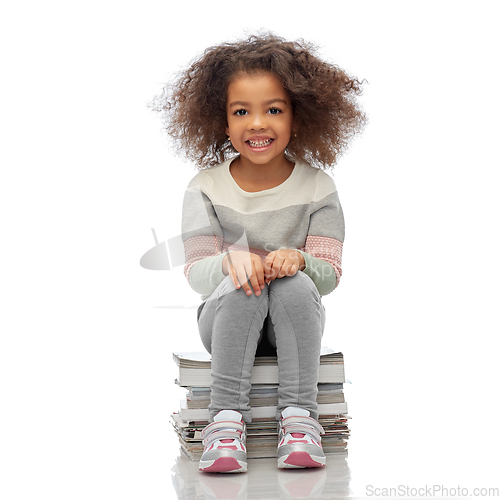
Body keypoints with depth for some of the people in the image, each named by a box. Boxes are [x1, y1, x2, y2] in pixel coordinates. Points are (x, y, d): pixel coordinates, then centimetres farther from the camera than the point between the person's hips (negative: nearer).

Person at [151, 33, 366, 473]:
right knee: (242, 286, -33)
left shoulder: (318, 187, -4)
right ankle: (227, 418, -32)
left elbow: (330, 274, -6)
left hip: (297, 320, 0)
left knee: (294, 284, -32)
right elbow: (196, 272, -8)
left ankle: (299, 417, -30)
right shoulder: (206, 188, -4)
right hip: (225, 318, 0)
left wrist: (298, 260, -30)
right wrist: (230, 260, -32)